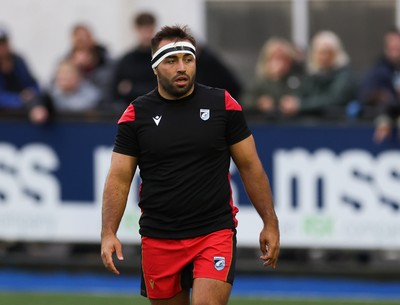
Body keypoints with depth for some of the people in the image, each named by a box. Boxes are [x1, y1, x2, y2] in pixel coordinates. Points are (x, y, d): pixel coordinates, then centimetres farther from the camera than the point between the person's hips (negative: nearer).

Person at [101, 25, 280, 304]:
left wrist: (270, 223, 1)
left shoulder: (223, 105, 0)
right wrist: (109, 233, -12)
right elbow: (119, 179, 0)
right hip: (158, 238, 2)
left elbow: (250, 167, 5)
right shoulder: (137, 114, 1)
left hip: (215, 232, -2)